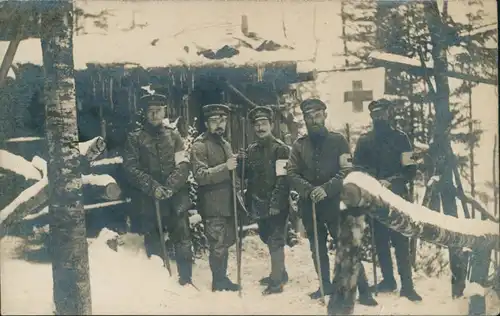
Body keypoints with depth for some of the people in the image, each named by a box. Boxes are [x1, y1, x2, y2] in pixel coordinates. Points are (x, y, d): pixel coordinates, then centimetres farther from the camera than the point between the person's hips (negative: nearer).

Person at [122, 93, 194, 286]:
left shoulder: (174, 136, 11)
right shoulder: (135, 138, 5)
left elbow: (183, 166, 1)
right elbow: (131, 168, -5)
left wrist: (169, 187, -15)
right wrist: (153, 187, -17)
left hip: (176, 198, 1)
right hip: (149, 199, -1)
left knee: (183, 239, 1)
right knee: (153, 243, 6)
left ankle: (186, 279, 11)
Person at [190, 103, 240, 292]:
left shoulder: (225, 143, 16)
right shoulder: (200, 145, -10)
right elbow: (200, 175, -21)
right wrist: (225, 167, -28)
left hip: (227, 203, 8)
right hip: (213, 205, -8)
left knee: (227, 242, 16)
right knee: (218, 245, -3)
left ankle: (222, 279, 29)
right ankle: (218, 282, 11)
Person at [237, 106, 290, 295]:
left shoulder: (280, 148, -10)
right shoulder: (251, 149, 11)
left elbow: (282, 179, -16)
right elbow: (244, 176, 12)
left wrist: (275, 203, -22)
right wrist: (242, 162, -8)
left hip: (276, 206, -7)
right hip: (258, 205, 8)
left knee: (275, 242, -3)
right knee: (268, 239, 18)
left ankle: (276, 281, 5)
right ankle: (280, 273, 34)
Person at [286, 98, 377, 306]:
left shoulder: (338, 140, 1)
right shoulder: (299, 145, 7)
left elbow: (347, 170, -7)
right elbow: (292, 174, 0)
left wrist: (327, 188, -21)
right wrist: (308, 190, -18)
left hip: (333, 202, -3)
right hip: (309, 204, 4)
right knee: (317, 247, 14)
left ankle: (363, 290, -2)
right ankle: (326, 284, 29)